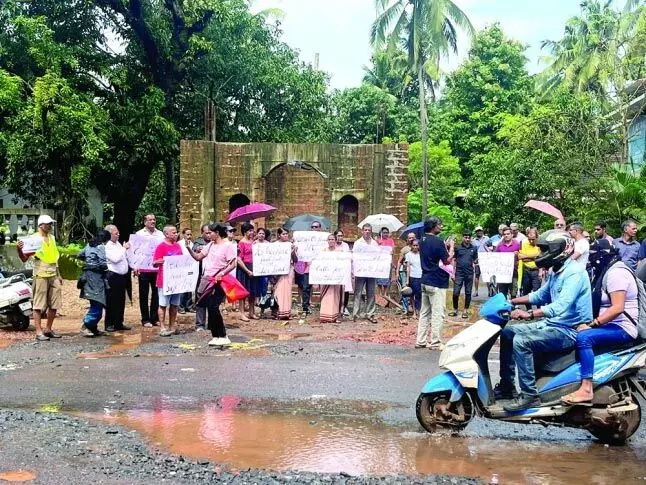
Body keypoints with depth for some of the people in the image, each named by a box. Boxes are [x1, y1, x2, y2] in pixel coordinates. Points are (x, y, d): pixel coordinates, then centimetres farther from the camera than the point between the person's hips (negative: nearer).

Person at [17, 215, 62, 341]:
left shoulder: (51, 237, 14)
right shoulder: (34, 238, -7)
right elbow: (24, 259, -9)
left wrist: (59, 274, 20)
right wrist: (19, 249, -29)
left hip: (53, 275, 7)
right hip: (41, 275, -7)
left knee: (54, 305, 8)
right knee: (39, 305, -4)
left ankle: (48, 329, 19)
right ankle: (39, 332, -1)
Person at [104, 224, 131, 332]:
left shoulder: (118, 244, 15)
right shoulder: (106, 246, -11)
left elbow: (125, 257, 22)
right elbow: (115, 259, -22)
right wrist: (124, 249, -12)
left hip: (122, 276, 8)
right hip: (113, 276, -8)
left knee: (121, 301, 12)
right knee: (111, 302, -2)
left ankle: (119, 323, 20)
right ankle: (109, 324, 6)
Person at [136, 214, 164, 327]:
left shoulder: (160, 234, 10)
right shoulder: (139, 234, 1)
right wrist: (135, 267, -13)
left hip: (157, 269, 3)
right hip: (143, 269, -3)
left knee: (156, 294, 7)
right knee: (144, 295, 4)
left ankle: (154, 318, 16)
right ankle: (145, 319, 10)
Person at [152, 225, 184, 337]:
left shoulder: (178, 246, 12)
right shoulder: (161, 246, -7)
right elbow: (154, 263, -9)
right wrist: (160, 261, -29)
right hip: (164, 280, -6)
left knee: (174, 304, 10)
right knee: (163, 304, 0)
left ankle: (172, 326, 17)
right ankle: (163, 328, 3)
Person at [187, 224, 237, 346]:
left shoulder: (227, 245, -8)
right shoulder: (210, 245, 14)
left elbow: (233, 264, -13)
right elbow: (198, 257, 15)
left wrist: (222, 273, -25)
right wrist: (189, 248, 2)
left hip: (218, 281, -7)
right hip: (207, 280, 7)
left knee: (213, 307, -12)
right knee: (210, 308, 6)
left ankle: (223, 337, -4)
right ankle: (216, 336, 14)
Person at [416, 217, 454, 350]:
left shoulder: (423, 241, 10)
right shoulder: (437, 241, -16)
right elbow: (447, 261, -13)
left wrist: (446, 246, 15)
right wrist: (451, 247, 0)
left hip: (425, 281, 9)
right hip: (437, 283, -8)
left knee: (424, 313, 12)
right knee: (437, 314, -2)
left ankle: (421, 341, 14)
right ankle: (436, 343, 1)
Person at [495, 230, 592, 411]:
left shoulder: (574, 272, -19)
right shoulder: (556, 272, 13)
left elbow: (561, 305, -33)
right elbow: (540, 295, 27)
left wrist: (529, 314, -40)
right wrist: (511, 301, 17)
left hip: (570, 330, -11)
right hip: (552, 324, 11)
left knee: (521, 341, -27)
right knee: (507, 333, 10)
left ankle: (530, 396, -21)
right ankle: (507, 385, 17)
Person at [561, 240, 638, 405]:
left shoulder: (616, 272, -17)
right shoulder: (607, 271, 16)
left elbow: (617, 308, -27)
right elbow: (598, 304, 18)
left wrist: (591, 324, -26)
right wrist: (587, 322, 6)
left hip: (622, 329, -11)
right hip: (610, 324, 11)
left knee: (584, 337, -30)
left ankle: (586, 389, -34)